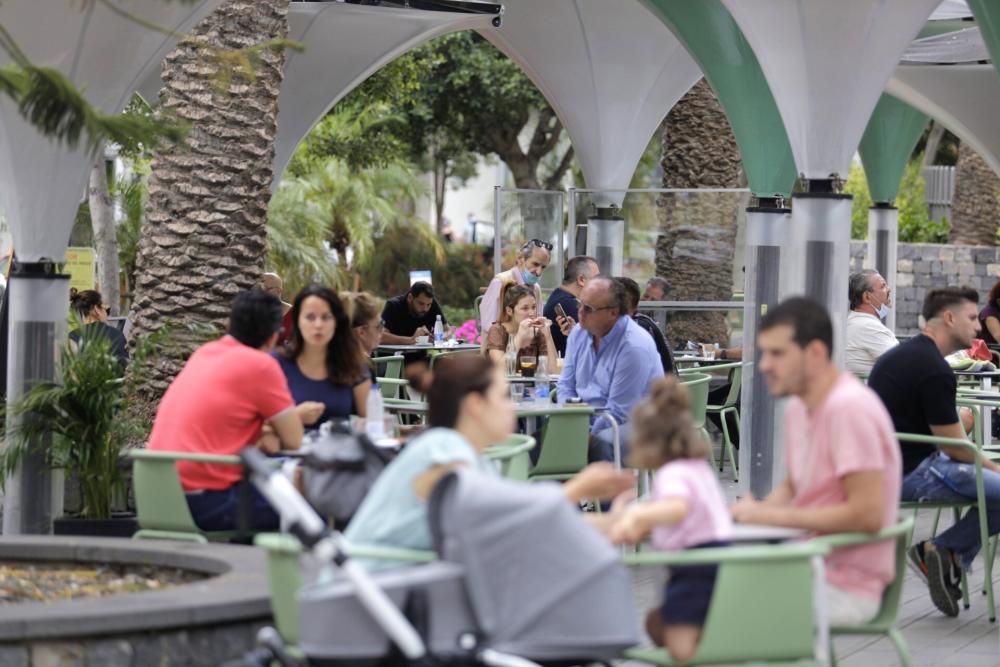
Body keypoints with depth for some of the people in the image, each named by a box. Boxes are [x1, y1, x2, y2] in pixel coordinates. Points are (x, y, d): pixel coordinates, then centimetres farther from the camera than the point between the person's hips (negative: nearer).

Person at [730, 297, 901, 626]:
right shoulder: (798, 407, 9)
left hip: (847, 588, -9)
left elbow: (867, 514, -24)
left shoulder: (849, 407, -19)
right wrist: (757, 510, 1)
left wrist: (773, 516, -18)